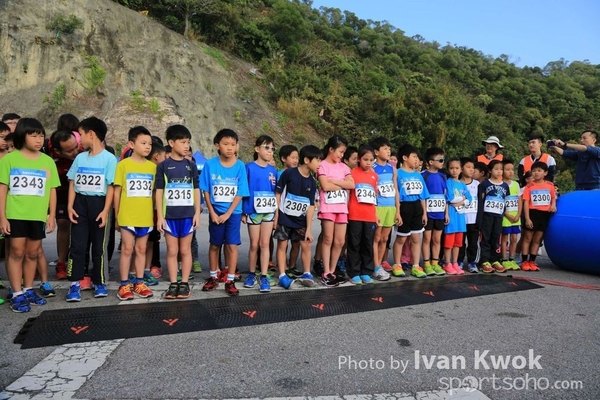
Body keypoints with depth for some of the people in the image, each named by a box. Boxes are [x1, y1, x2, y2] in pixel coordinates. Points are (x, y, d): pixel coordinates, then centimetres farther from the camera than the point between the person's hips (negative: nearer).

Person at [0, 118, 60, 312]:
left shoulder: (48, 161, 6)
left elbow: (52, 190, 8)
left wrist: (52, 215, 3)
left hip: (38, 215, 3)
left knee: (32, 253, 11)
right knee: (16, 252, 1)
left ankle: (28, 290, 25)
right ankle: (17, 295, 8)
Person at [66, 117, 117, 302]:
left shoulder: (109, 158, -6)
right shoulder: (80, 157, 9)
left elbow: (111, 186, -8)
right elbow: (72, 184, 10)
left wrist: (105, 211, -13)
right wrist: (70, 206, 0)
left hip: (98, 203, -4)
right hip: (80, 203, 4)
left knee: (98, 245, 6)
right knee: (77, 245, 0)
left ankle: (99, 282, 18)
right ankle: (75, 283, 5)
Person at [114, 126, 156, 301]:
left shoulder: (152, 166, 6)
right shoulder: (123, 164, -3)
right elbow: (117, 191, -1)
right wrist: (116, 215, -1)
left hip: (146, 216, 3)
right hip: (127, 216, -3)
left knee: (141, 249, 10)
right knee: (127, 249, 3)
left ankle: (139, 283, 20)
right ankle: (124, 285, 12)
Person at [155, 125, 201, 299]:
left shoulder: (191, 165, 6)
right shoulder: (163, 166, 0)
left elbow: (196, 190, 7)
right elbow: (159, 191, 0)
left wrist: (197, 213, 1)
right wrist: (159, 216, -5)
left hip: (187, 214, 1)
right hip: (169, 215, -1)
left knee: (185, 250, 7)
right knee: (172, 251, 6)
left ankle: (184, 284, 15)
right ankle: (173, 284, 15)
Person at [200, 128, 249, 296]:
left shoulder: (240, 166, -8)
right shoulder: (210, 164, -8)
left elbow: (240, 193, -8)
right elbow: (206, 191, -3)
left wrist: (227, 213, -11)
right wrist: (212, 213, -8)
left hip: (233, 212, -1)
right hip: (215, 212, 1)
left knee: (232, 245, -1)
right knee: (214, 245, 12)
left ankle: (230, 281, 9)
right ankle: (213, 277, 27)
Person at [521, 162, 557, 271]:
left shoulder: (550, 185, 3)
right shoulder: (529, 187, -5)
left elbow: (553, 197, 17)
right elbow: (526, 202, -7)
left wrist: (553, 205, -5)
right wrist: (527, 218, -13)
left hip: (545, 214, 3)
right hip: (532, 213, -3)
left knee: (537, 239, 9)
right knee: (527, 238, 3)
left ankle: (532, 261, 17)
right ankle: (524, 262, 8)